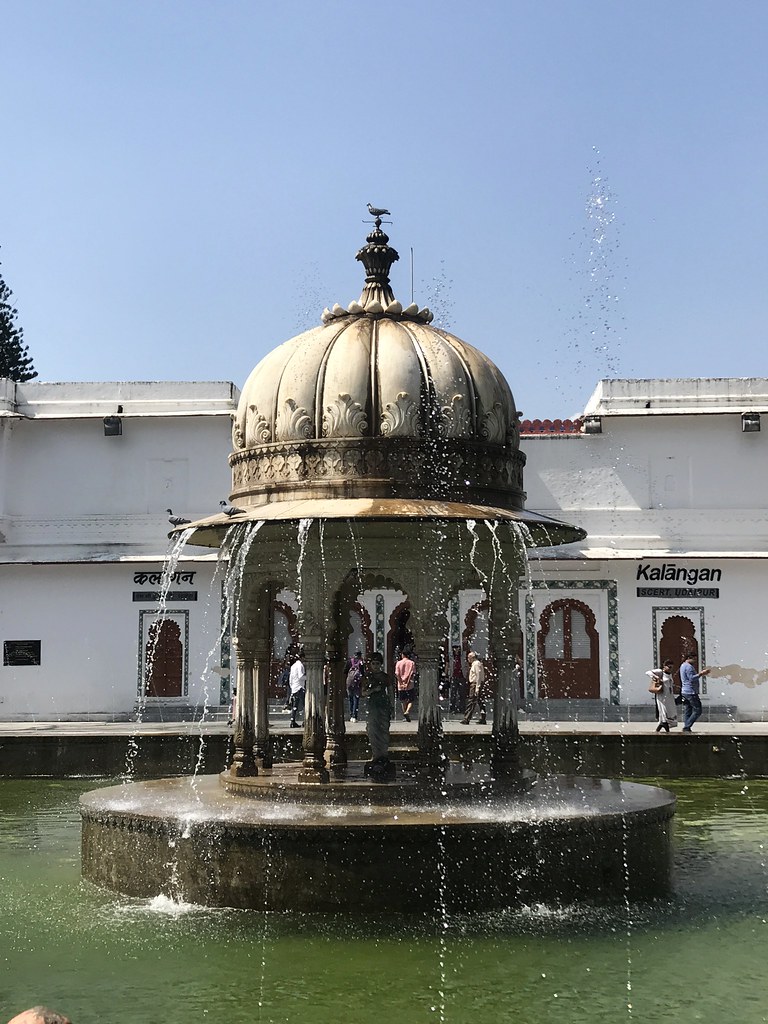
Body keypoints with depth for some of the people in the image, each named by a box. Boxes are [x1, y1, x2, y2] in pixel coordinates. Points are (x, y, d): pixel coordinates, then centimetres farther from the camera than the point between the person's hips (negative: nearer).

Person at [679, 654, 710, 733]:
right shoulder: (689, 666, -14)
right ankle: (687, 727, -12)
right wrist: (701, 674, -21)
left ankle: (686, 728, 7)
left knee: (688, 711, 10)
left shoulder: (683, 666, 19)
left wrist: (700, 673, 19)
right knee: (697, 711, -8)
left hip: (685, 692, 11)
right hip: (691, 692, -11)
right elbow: (692, 678, -23)